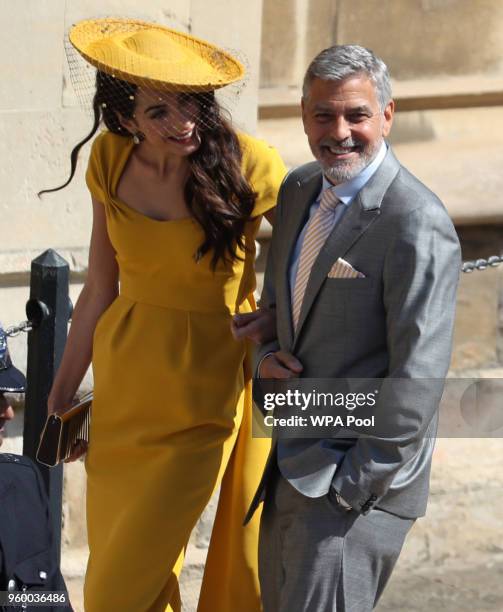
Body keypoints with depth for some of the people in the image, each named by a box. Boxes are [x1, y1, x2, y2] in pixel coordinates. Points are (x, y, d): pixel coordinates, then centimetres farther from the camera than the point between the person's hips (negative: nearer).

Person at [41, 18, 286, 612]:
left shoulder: (245, 164, -17)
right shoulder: (112, 159, -3)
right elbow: (99, 288, 6)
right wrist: (61, 394, 11)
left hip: (203, 391, -5)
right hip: (123, 380, 5)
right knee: (111, 563, 14)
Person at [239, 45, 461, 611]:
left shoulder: (416, 224, -18)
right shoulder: (299, 190, 8)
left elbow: (418, 377, -19)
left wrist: (356, 485, -17)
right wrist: (265, 355, 0)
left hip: (361, 473, -8)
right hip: (291, 464, 8)